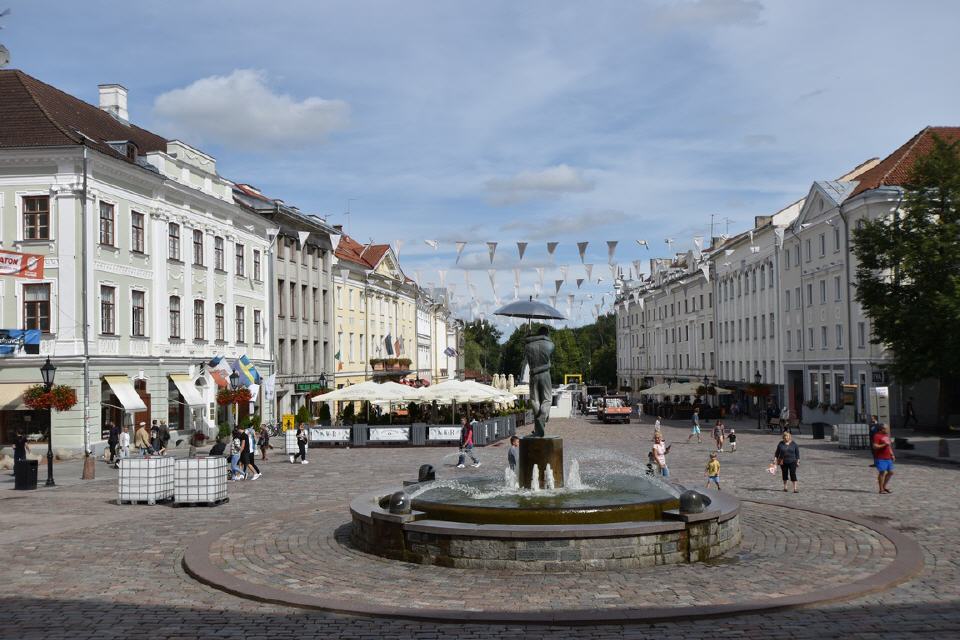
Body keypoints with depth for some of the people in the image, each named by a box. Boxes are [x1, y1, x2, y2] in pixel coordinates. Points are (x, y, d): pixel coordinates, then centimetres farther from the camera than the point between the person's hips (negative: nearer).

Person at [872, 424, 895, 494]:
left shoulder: (887, 435, 17)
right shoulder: (877, 436, -11)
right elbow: (875, 446, -18)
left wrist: (892, 455, 19)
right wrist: (884, 445, -25)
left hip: (888, 458, 9)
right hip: (880, 458, -9)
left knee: (890, 472, 10)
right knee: (882, 472, -6)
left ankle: (884, 486, 23)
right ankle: (881, 489, 1)